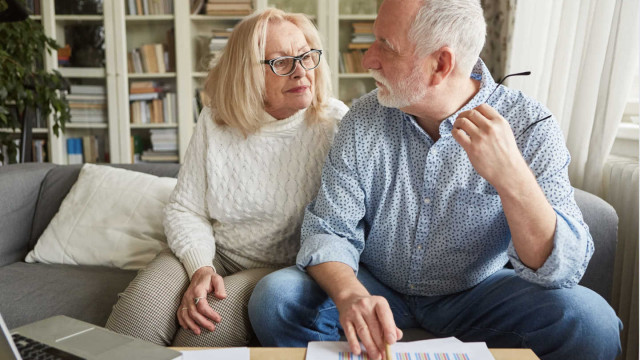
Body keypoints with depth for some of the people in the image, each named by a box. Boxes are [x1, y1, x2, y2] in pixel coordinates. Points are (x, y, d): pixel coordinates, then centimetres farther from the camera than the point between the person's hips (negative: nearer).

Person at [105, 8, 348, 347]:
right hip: (212, 253, 2)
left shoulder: (333, 124, -8)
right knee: (139, 309, -26)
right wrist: (200, 268, -16)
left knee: (212, 326, -30)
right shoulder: (214, 122, 0)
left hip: (281, 267, -2)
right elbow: (184, 209, 1)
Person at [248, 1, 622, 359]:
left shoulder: (530, 126, -16)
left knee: (590, 320, -27)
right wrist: (350, 294, -33)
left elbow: (564, 270, -22)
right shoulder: (364, 119, -9)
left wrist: (512, 177, -40)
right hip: (376, 289, 2)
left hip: (475, 294, -1)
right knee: (274, 298, -23)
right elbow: (328, 230, -11)